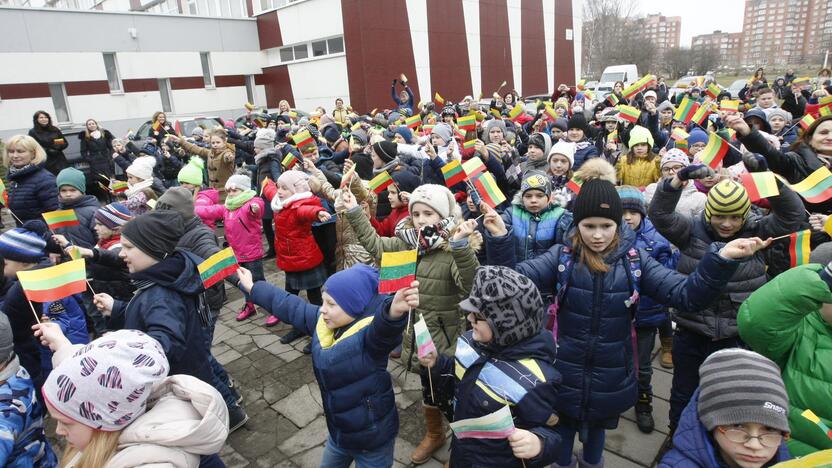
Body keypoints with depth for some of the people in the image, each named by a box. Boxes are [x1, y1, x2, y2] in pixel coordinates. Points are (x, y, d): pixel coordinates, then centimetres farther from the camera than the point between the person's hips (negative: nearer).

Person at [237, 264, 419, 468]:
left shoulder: (368, 332, -30)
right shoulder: (323, 321, -6)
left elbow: (384, 325, -53)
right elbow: (289, 306, 7)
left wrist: (395, 311, -76)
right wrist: (252, 288, 19)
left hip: (372, 439, -7)